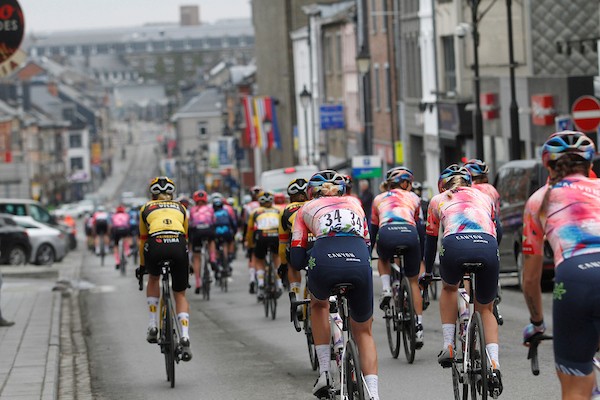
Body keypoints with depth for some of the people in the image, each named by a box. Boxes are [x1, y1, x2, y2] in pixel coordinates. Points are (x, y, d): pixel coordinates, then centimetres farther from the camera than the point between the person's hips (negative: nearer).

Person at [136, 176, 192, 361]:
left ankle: (153, 325, 22)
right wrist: (182, 259, 50)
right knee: (180, 294, 16)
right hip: (178, 246, 1)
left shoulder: (146, 208, 27)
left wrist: (142, 265, 45)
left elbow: (143, 240, 34)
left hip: (156, 245, -1)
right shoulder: (180, 208, 31)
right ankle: (185, 338, -3)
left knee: (153, 278, 32)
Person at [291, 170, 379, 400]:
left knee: (318, 304, 35)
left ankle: (324, 372, 23)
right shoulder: (354, 203, 35)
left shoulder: (306, 209, 29)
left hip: (325, 260, -1)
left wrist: (308, 261, 45)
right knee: (363, 332, 21)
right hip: (359, 261, 1)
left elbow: (297, 260, 23)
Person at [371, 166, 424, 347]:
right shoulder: (413, 198, 31)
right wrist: (423, 257, 45)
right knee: (413, 281, 18)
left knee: (383, 260, 36)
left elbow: (372, 229, 36)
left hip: (387, 233, 0)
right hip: (409, 234, 0)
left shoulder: (379, 199, 32)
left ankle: (386, 289, 9)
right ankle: (419, 328, 11)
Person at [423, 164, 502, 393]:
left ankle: (448, 346, 20)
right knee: (486, 308, 22)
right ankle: (494, 365, 2)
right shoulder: (484, 198, 35)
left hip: (455, 246, -1)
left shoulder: (438, 200, 31)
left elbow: (431, 239, 39)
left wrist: (427, 273, 52)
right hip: (487, 247, 1)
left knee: (449, 288, 34)